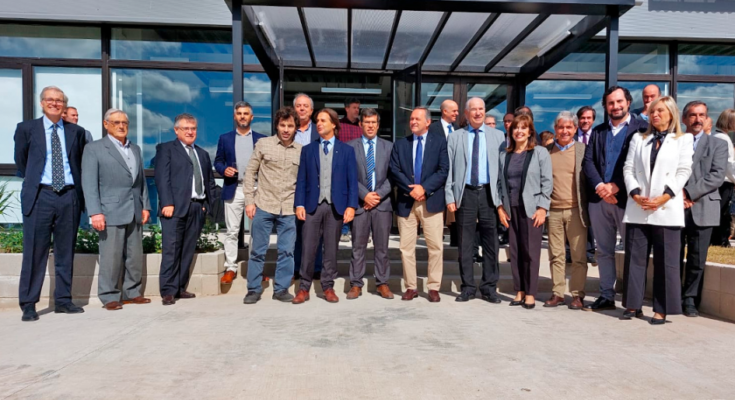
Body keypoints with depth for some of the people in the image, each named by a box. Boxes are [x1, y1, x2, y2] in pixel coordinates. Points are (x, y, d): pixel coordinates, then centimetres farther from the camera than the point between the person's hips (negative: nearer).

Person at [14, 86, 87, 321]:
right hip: (40, 197, -2)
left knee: (65, 251, 8)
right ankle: (28, 304, 8)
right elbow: (21, 161, 15)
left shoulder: (76, 131, 10)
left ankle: (63, 300, 17)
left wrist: (78, 189, 12)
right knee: (35, 251, -1)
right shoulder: (26, 129, 6)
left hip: (69, 197, 2)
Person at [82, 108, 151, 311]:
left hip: (134, 212, 5)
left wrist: (145, 206, 10)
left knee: (135, 256, 9)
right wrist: (95, 212, -15)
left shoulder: (135, 149, 18)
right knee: (111, 257, -2)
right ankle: (109, 296, 9)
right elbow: (89, 183, -6)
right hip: (111, 212, -5)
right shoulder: (94, 148, 1)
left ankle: (132, 293, 19)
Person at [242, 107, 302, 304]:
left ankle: (281, 289, 19)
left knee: (287, 251, 5)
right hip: (263, 206, -1)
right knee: (258, 251, 6)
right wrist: (249, 201, -2)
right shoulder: (263, 143, 2)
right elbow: (250, 172, 3)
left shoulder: (301, 150, 6)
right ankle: (254, 289, 19)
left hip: (289, 209, 1)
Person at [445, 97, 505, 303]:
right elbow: (449, 169, 4)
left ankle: (489, 287, 16)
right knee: (465, 243, 5)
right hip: (465, 193, 0)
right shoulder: (455, 137, 8)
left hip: (489, 193, 0)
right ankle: (468, 287, 16)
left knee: (491, 243, 4)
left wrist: (501, 197, -3)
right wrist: (450, 197, -3)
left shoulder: (497, 136, 8)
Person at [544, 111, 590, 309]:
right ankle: (558, 293, 16)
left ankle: (577, 294, 11)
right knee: (555, 254, 7)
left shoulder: (583, 149, 4)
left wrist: (587, 208, -5)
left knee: (578, 255, 1)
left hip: (575, 210, -2)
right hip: (553, 210, 2)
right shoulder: (547, 151, 9)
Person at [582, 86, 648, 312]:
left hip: (626, 198, -4)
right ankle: (606, 297, 19)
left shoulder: (641, 128, 1)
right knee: (604, 250, 10)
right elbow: (588, 161, 6)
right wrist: (599, 186, -10)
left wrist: (616, 186, -15)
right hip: (599, 198, 5)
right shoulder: (598, 131, 16)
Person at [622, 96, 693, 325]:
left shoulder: (684, 140, 11)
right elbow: (628, 169, 8)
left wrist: (665, 196, -13)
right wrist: (635, 193, -8)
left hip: (667, 209, -2)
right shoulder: (638, 139, 17)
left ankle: (661, 309, 6)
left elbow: (684, 171, 0)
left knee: (665, 261, -1)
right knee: (634, 258, 3)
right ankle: (633, 305, 11)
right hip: (637, 209, 2)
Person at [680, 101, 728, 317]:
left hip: (702, 209, 0)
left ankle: (691, 300, 14)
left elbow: (717, 176, -3)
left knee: (697, 259, 3)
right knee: (673, 257, 5)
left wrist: (689, 193, -13)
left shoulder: (718, 144, 10)